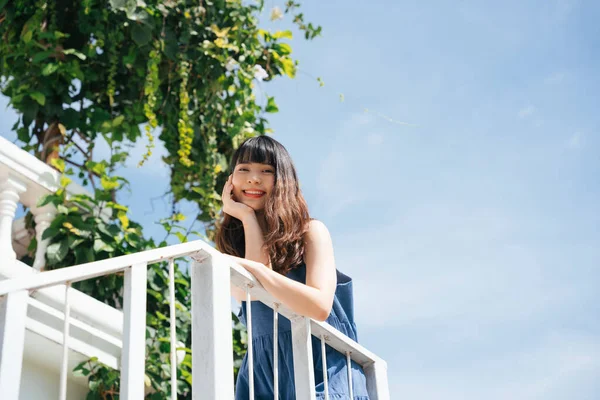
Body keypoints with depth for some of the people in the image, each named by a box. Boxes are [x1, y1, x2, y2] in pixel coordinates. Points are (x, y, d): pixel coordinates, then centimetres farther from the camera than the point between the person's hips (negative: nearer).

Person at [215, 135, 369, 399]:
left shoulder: (311, 232, 0)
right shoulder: (231, 246, 10)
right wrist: (248, 217, -6)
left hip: (322, 364, -3)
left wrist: (251, 267, -19)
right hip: (265, 371, 3)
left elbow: (320, 306, -13)